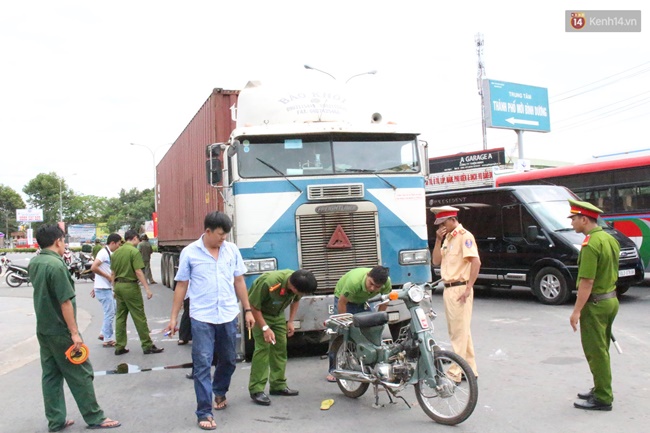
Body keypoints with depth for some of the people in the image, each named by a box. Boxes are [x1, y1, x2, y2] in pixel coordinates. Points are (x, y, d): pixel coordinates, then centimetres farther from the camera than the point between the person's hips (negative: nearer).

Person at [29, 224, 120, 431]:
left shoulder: (34, 263, 5)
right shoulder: (56, 265, -22)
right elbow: (65, 302, -23)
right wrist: (74, 332, -19)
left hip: (43, 329, 9)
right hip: (60, 330, -9)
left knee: (51, 375, 13)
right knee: (80, 374, 1)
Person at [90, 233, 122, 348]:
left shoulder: (108, 253, 13)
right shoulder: (104, 252, -16)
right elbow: (93, 268, -26)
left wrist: (94, 287, 21)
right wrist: (108, 277, -18)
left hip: (107, 288, 9)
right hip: (103, 289, -9)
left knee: (112, 311, 17)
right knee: (110, 313, -2)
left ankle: (104, 334, 26)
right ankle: (108, 340, 7)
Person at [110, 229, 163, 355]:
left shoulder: (116, 252, 10)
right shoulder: (134, 251, -12)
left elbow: (113, 273, 15)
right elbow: (138, 272, -18)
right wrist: (147, 289, -16)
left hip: (118, 285, 7)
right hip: (130, 286, -7)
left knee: (120, 317, 12)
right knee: (139, 317, -1)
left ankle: (119, 347, 16)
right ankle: (147, 346, 5)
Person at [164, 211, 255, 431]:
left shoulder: (232, 250, 2)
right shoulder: (189, 252, -5)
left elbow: (239, 281, 9)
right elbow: (181, 285, 1)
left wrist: (247, 310, 7)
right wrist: (173, 317, 0)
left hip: (228, 316, 3)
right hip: (202, 318, -3)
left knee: (229, 360, 17)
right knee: (202, 364, -3)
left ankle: (220, 393, 43)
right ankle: (204, 413, 7)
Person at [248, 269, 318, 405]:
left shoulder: (298, 282, -20)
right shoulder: (268, 283, -39)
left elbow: (295, 300, 3)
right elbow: (253, 306, -27)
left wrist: (290, 321, -3)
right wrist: (265, 328, -28)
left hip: (277, 314, 6)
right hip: (260, 313, -6)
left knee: (280, 347, 3)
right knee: (263, 347, -16)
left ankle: (278, 385, 14)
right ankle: (256, 390, -12)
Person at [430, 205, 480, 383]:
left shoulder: (464, 236, -11)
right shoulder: (447, 238, 16)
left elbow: (476, 262, -19)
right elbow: (436, 261, 13)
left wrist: (468, 288, -23)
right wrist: (438, 240, 2)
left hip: (460, 289, -10)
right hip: (448, 289, 10)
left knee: (459, 332, -5)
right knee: (460, 331, 16)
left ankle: (455, 373, 0)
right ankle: (470, 369, 26)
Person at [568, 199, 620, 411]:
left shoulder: (590, 244, -22)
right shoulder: (610, 239, 9)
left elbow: (587, 282, -24)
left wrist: (576, 311, -20)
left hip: (595, 304, -10)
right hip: (611, 300, 10)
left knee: (595, 352, 1)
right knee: (601, 350, 19)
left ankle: (602, 398, 9)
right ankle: (601, 390, 30)